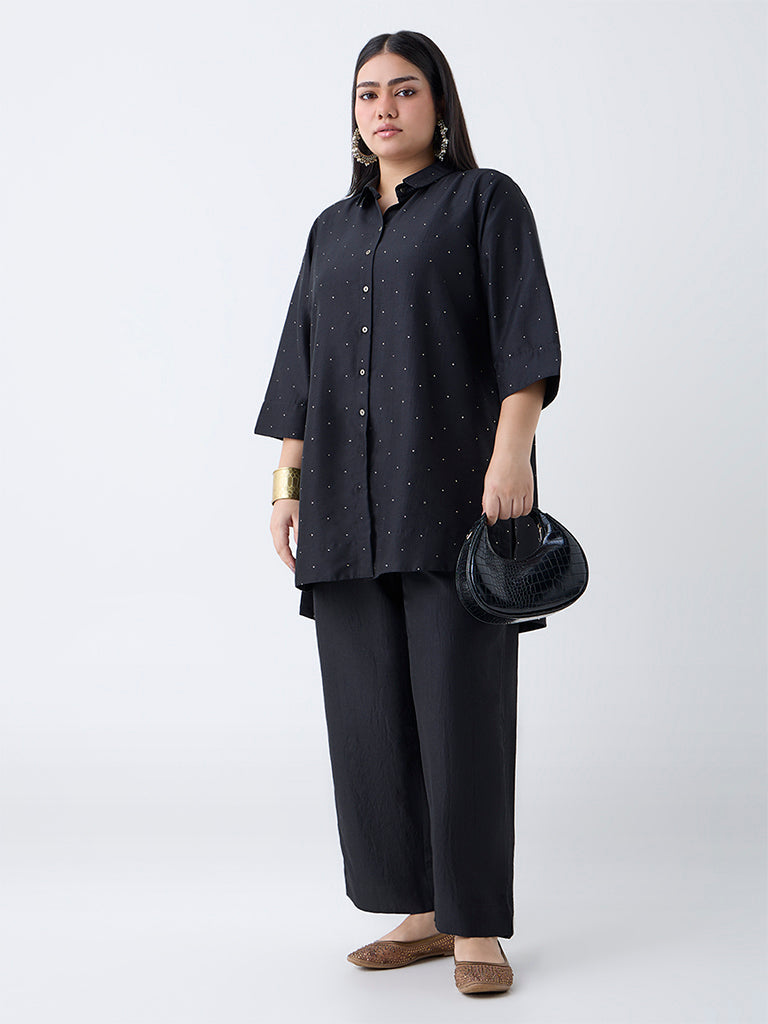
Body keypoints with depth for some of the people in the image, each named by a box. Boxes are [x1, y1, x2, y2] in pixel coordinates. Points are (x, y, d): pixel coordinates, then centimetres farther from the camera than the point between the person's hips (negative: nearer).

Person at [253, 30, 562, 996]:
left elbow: (523, 331, -6)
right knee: (373, 706, 4)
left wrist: (513, 449, -19)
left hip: (454, 485, -5)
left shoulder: (486, 200, 5)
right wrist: (287, 486, 10)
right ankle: (421, 912, 13)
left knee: (462, 701, -7)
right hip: (350, 502, 5)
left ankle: (478, 927, 0)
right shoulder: (334, 230, 20)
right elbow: (303, 369, 18)